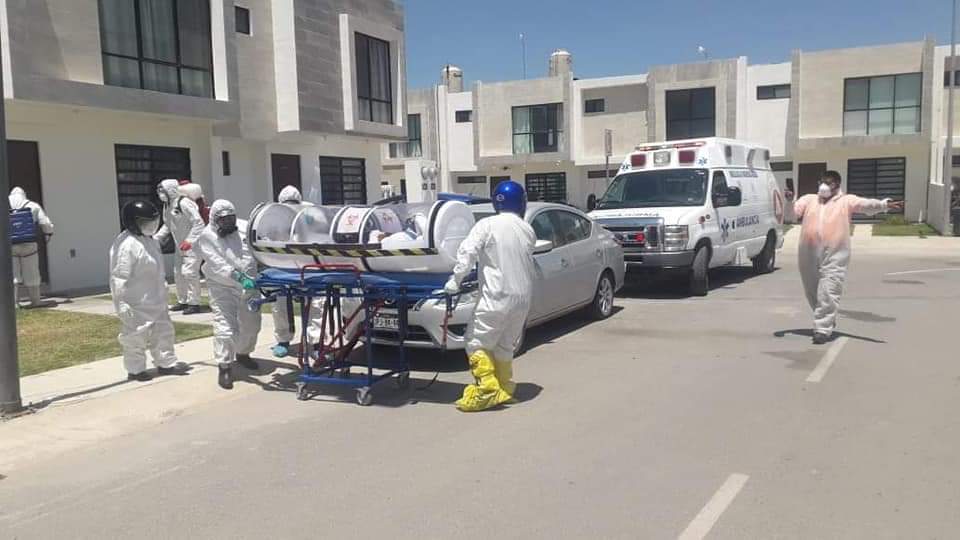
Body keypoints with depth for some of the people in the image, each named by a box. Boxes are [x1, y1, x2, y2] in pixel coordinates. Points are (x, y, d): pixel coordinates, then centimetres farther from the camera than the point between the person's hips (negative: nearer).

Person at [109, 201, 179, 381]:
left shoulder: (150, 241, 9)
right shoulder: (126, 245, -21)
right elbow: (119, 277, -23)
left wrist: (163, 290, 24)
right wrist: (121, 303, -24)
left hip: (156, 300, 9)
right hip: (137, 304, -9)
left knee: (163, 330, 15)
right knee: (136, 336, 3)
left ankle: (165, 363, 27)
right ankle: (135, 369, 16)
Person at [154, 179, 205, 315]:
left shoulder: (184, 203, -19)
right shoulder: (167, 205, 10)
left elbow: (198, 223, -22)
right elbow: (167, 226, 23)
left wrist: (189, 241, -26)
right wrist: (156, 238, 11)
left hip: (193, 245, -10)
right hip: (180, 246, 10)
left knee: (189, 273, -12)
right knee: (178, 274, 14)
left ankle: (194, 303, -4)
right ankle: (182, 301, 26)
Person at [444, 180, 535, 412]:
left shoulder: (487, 225, -6)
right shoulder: (527, 230, 9)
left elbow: (467, 253, -13)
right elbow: (525, 260, 13)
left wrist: (456, 280, -6)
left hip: (497, 295, -6)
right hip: (523, 297, 6)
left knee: (477, 341, 1)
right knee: (505, 345, 18)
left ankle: (487, 391, -7)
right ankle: (504, 389, 21)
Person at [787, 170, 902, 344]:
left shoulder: (846, 201, 8)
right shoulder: (809, 200, 16)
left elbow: (867, 204, -5)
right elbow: (793, 211, 5)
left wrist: (885, 205, -23)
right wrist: (789, 201, -16)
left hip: (835, 256, -4)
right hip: (808, 254, 4)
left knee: (828, 293, -10)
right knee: (813, 292, 14)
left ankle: (823, 329, -7)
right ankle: (827, 321, 36)